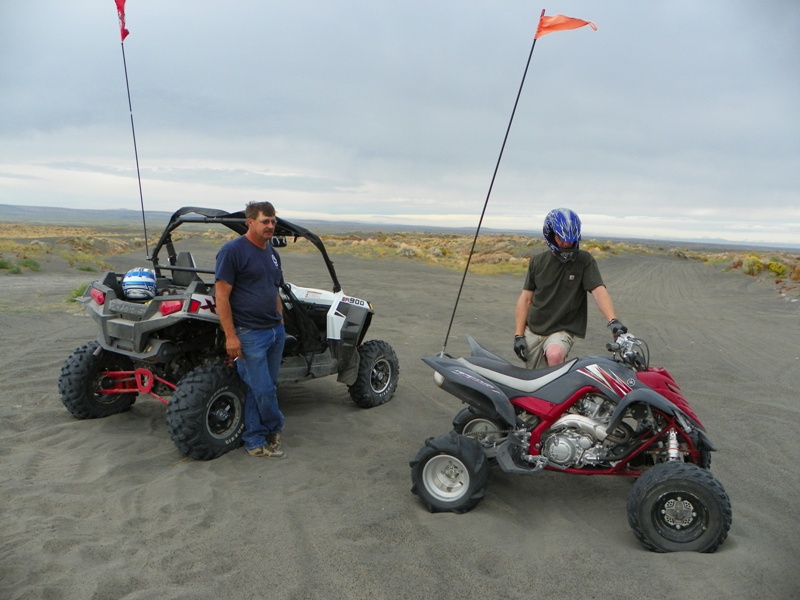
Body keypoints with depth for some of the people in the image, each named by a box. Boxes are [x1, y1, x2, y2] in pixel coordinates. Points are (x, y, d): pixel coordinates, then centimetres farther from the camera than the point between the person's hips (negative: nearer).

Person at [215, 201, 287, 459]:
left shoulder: (272, 253, 14)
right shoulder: (232, 251, -10)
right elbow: (222, 295, -13)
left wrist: (280, 324, 16)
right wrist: (230, 335, -17)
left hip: (276, 331, 8)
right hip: (249, 334, -8)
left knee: (266, 387, 11)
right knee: (263, 390, -4)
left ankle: (255, 442, 22)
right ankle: (274, 428, 19)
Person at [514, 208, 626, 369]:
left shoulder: (584, 260, -5)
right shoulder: (537, 261, 5)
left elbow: (599, 290, -16)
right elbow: (526, 298, 7)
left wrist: (612, 320, -34)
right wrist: (518, 335, 0)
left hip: (563, 330, -3)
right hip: (532, 330, 3)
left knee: (555, 354, -34)